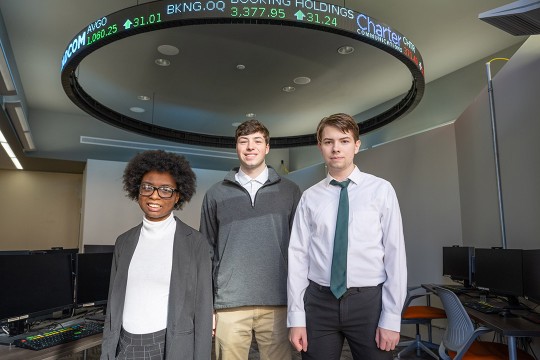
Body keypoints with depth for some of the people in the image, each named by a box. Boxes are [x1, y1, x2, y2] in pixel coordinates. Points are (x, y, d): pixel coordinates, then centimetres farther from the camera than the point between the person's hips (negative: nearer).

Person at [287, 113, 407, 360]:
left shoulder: (381, 190, -3)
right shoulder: (309, 197, 1)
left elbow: (395, 254, -4)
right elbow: (298, 256, 0)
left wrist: (391, 317, -6)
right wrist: (296, 317, -2)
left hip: (368, 301, -1)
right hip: (319, 302, 1)